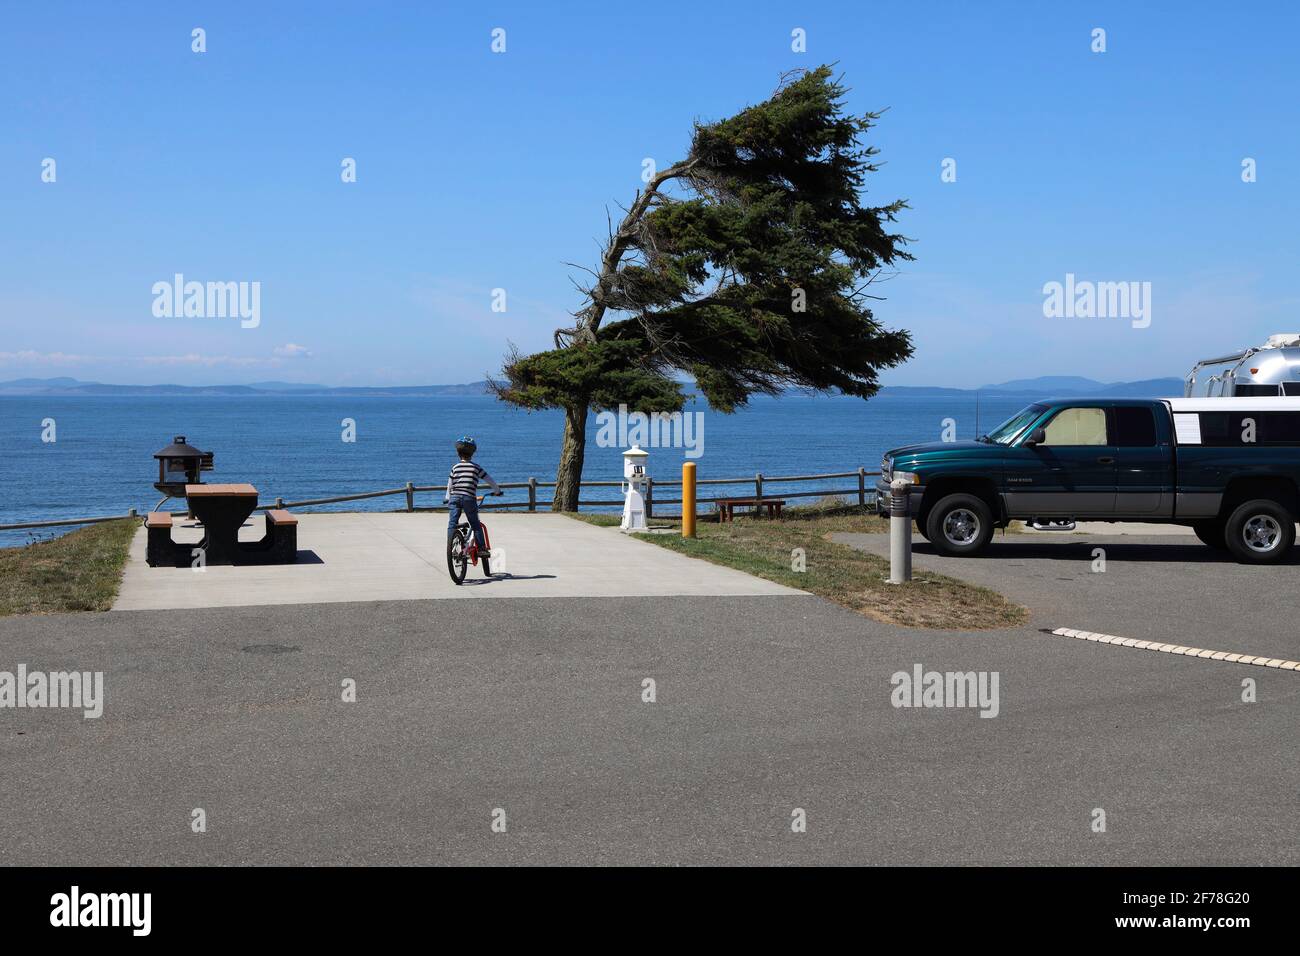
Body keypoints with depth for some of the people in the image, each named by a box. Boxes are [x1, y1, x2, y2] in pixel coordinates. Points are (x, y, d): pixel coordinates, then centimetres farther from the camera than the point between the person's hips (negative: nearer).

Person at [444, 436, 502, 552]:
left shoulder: (455, 467, 9)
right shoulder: (476, 467, 4)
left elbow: (449, 485, 14)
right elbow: (490, 480, 8)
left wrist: (447, 498, 27)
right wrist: (497, 491, 24)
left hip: (455, 497, 1)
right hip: (469, 498, -1)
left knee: (452, 523, 3)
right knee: (476, 525, 8)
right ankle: (481, 548, 3)